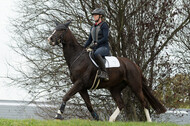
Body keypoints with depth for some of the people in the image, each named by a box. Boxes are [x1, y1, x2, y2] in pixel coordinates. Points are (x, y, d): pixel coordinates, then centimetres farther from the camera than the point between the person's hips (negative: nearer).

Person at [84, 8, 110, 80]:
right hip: (95, 48, 9)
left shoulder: (104, 25, -3)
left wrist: (96, 43, -24)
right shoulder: (93, 27, 20)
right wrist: (84, 48, 6)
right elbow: (89, 40, 21)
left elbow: (105, 38, -14)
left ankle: (104, 73, -44)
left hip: (104, 47, -9)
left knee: (96, 54, -40)